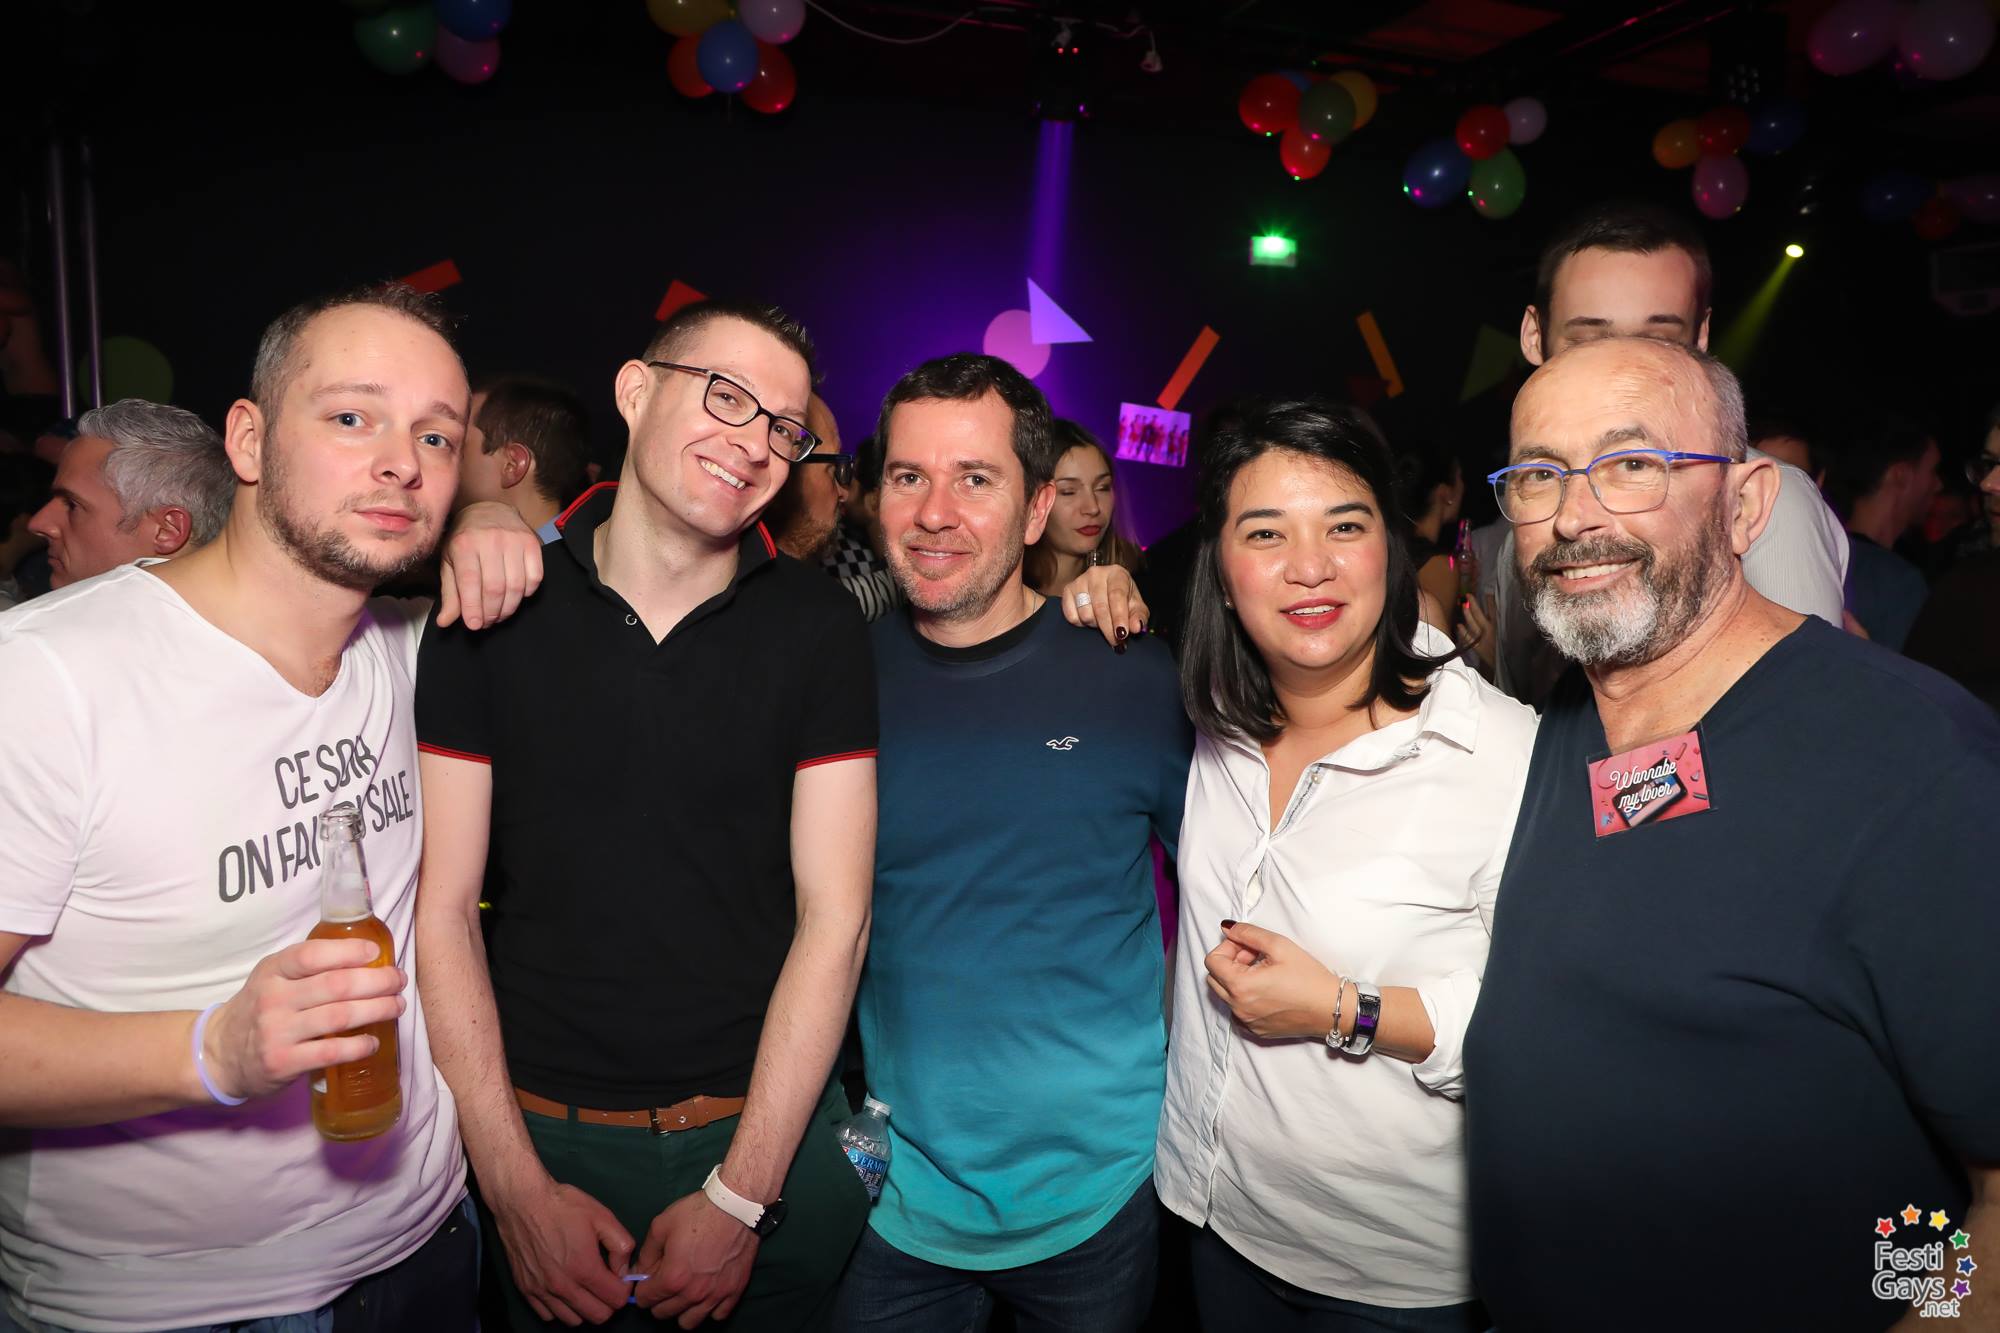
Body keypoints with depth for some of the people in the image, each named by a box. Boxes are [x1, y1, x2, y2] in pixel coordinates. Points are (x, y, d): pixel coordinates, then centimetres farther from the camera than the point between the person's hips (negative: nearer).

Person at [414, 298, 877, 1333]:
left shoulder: (816, 626, -6)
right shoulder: (493, 614, -5)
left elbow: (834, 916, -9)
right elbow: (442, 905, -6)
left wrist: (740, 1194, -11)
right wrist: (517, 1187, -9)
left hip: (771, 1130, 0)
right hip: (544, 1137, 0)